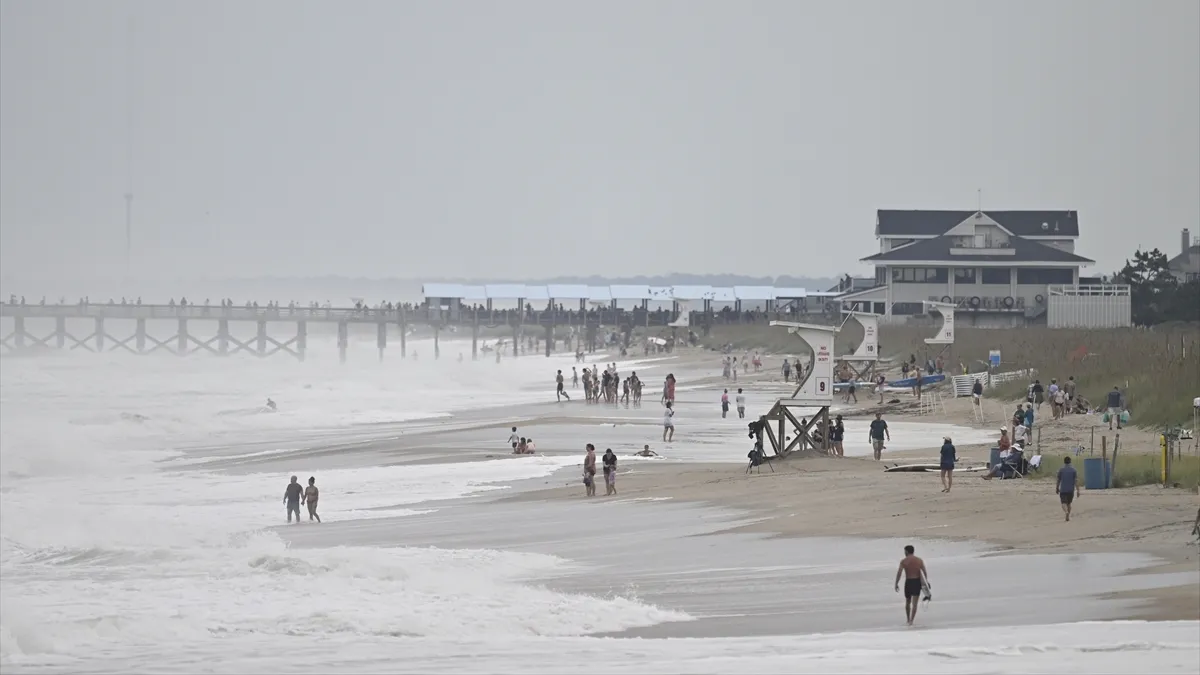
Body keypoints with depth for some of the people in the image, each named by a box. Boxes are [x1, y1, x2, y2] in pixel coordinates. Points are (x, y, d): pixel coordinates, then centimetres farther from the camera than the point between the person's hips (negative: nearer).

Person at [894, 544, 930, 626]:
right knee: (914, 603, -2)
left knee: (907, 602, 20)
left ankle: (908, 620, 30)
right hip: (917, 582, 1)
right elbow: (925, 572, -4)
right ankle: (911, 621, -15)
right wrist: (927, 582, 3)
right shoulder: (919, 560, 2)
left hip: (908, 582, -1)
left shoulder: (904, 561, -4)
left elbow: (899, 573, -12)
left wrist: (896, 584, -9)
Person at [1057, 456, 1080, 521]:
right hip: (1071, 490, 2)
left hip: (1063, 490, -2)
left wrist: (1057, 488, 20)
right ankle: (1068, 517, 19)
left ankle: (1066, 512, -34)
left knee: (1064, 503, -6)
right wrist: (1078, 491, -2)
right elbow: (1076, 481, -4)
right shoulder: (1073, 470, -1)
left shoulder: (1061, 470, -2)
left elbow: (1058, 480, 4)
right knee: (1069, 503, 17)